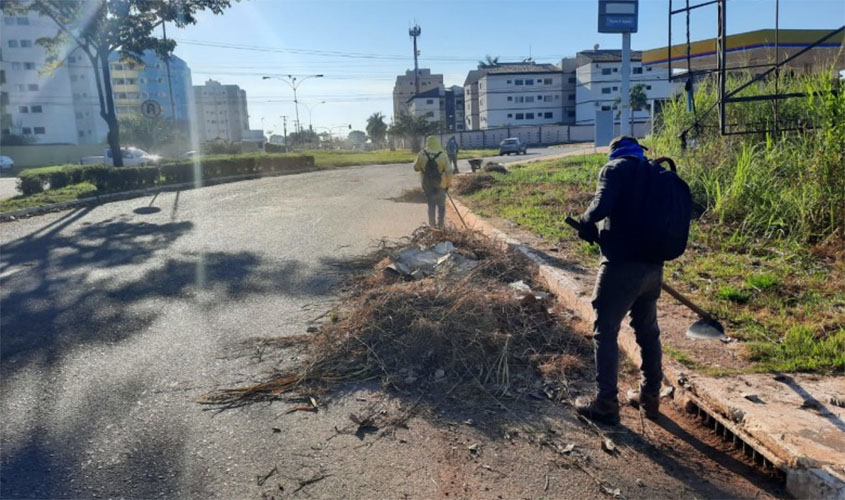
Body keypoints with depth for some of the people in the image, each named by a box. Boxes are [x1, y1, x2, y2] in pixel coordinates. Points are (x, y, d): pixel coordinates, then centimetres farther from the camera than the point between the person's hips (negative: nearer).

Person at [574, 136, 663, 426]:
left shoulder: (615, 168, -6)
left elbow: (601, 207, -22)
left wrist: (585, 223, -3)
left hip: (621, 265, -7)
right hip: (652, 266, 7)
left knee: (605, 333, 3)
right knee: (647, 331, 19)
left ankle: (606, 405, 9)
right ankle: (650, 397, 30)